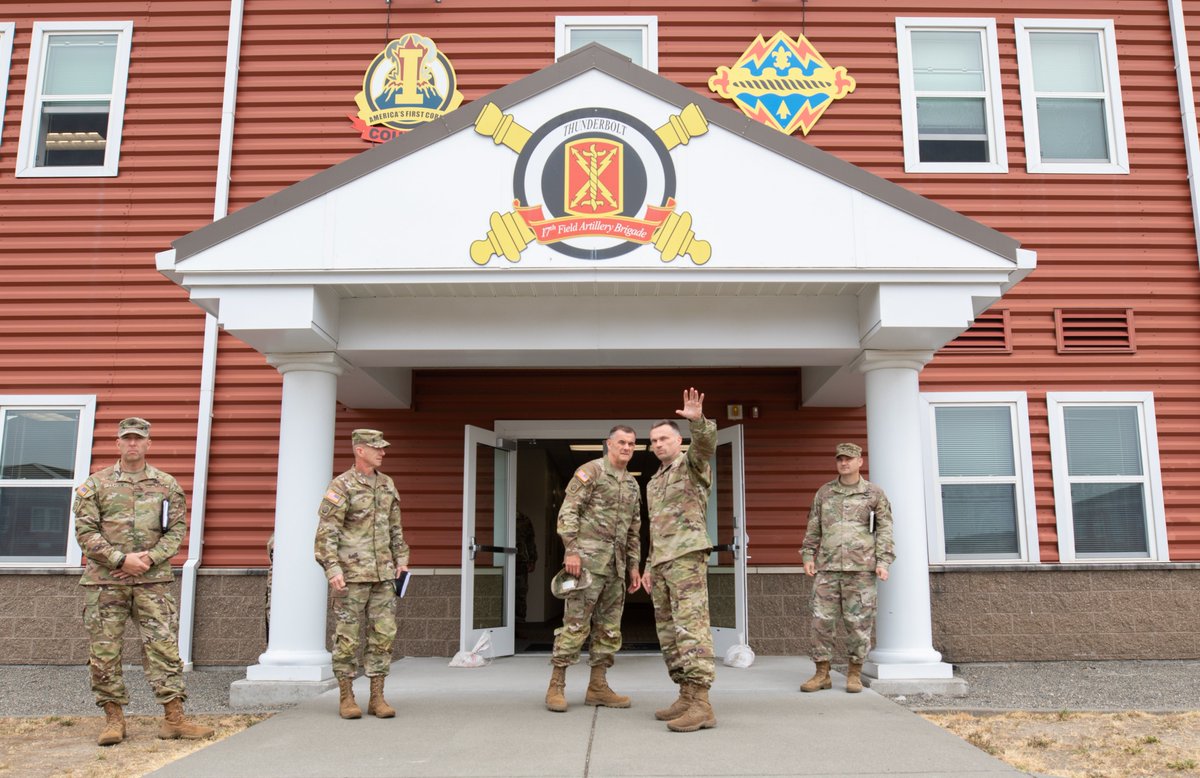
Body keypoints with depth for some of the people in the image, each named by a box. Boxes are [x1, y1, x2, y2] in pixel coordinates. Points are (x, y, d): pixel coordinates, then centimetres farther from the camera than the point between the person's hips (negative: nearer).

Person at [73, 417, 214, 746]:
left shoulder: (167, 485, 9)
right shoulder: (95, 484, 6)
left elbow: (177, 529, 5)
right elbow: (85, 532, -2)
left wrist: (150, 558, -11)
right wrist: (122, 560, -12)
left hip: (153, 580, 0)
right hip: (104, 580, 0)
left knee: (164, 645, -4)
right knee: (104, 651, 3)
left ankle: (173, 719, 0)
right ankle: (114, 719, 15)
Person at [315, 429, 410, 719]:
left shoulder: (387, 484, 11)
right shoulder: (341, 486, -8)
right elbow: (326, 532, -12)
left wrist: (401, 560, 11)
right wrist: (332, 569, -20)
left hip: (382, 574, 6)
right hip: (351, 573, -6)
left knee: (383, 634, 3)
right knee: (348, 636, 1)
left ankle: (377, 698, 10)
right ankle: (346, 698, 11)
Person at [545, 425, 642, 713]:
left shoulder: (633, 484, 18)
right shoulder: (590, 471, -4)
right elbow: (568, 511, -11)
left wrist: (634, 565, 16)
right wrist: (571, 550, -19)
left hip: (616, 565, 8)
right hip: (588, 558, -7)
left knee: (609, 627, 8)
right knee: (576, 623, -7)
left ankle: (597, 687, 16)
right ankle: (556, 686, 0)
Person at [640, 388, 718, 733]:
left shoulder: (693, 464, 2)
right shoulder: (654, 483, 25)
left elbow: (706, 442, -23)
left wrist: (697, 419, -43)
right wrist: (649, 567, 20)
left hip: (688, 555, -9)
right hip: (662, 561, 9)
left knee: (691, 626, -16)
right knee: (669, 631, 7)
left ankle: (701, 705, -19)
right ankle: (687, 698, 11)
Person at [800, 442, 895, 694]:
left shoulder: (874, 494, 7)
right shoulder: (824, 493, 13)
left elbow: (884, 529, 4)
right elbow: (813, 528, 15)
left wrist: (883, 561, -4)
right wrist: (808, 556, 7)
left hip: (860, 568, -2)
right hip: (827, 568, 2)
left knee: (859, 621, 1)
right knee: (822, 620, -1)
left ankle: (855, 673, 13)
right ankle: (822, 673, 7)